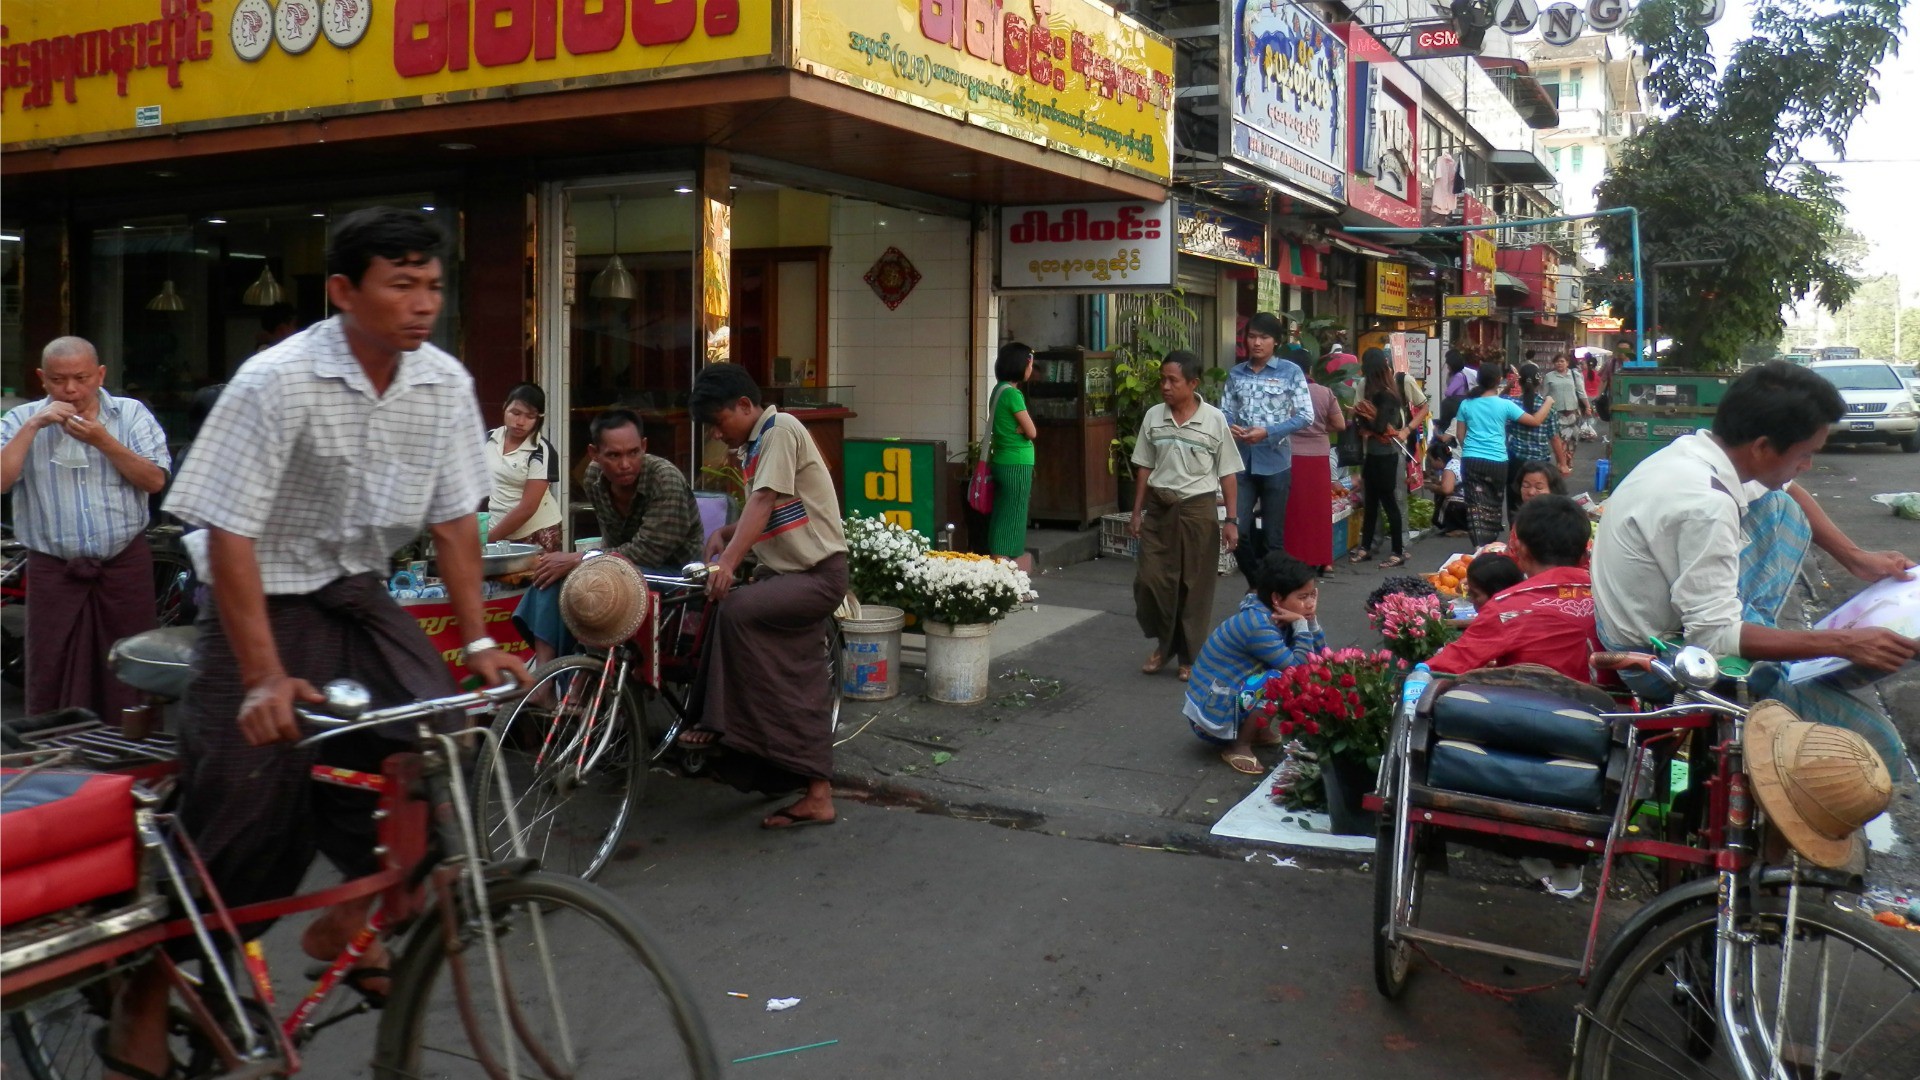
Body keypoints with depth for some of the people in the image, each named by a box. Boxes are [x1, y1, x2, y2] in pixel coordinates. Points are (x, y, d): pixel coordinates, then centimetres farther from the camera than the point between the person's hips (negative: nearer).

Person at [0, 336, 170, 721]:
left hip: (125, 564, 0)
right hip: (53, 570, 0)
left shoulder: (132, 414, 3)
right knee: (51, 680, 4)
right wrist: (34, 426, -14)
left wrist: (103, 440, -15)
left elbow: (155, 480, -6)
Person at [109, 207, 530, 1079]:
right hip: (269, 600, -5)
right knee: (237, 801, -6)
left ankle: (346, 923, 14)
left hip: (360, 596, 5)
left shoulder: (445, 383, -7)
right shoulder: (276, 382, -22)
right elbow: (230, 534, -22)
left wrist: (478, 641, -5)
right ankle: (147, 986, 17)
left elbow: (455, 518, 0)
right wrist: (265, 678, -27)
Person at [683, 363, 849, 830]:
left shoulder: (780, 429, -12)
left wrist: (728, 562, -33)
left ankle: (725, 725, -18)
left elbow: (764, 501, -23)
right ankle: (816, 792, 9)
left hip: (817, 573, -9)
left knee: (736, 610, -30)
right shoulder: (755, 445, 16)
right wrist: (721, 535, 1)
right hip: (783, 572, 10)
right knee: (800, 688, 6)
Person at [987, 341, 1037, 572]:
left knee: (1001, 514, 11)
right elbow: (1032, 432, -13)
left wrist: (1018, 429, -3)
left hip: (1002, 461, 9)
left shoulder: (999, 390, 11)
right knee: (1012, 516, -3)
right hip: (1016, 465, -9)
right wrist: (1022, 427, 4)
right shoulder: (1012, 393, -16)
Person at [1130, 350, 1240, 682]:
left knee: (1195, 585, 4)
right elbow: (1144, 467, 9)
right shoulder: (1153, 416, 2)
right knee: (1149, 579, 0)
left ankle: (1190, 655, 18)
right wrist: (1137, 512, 8)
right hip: (1158, 506, 3)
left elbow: (1227, 473, -1)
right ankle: (1164, 643, 23)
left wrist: (1231, 520, -3)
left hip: (1197, 508, -3)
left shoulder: (1215, 419, -5)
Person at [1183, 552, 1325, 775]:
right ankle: (1238, 746, -11)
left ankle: (1257, 730, 14)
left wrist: (1310, 618, -8)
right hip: (1212, 716, -9)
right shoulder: (1258, 625, -26)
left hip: (1231, 696, 9)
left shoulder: (1272, 616, 0)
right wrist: (1302, 624, -19)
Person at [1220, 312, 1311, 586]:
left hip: (1275, 463, -3)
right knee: (1237, 531, 0)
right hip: (1242, 462, 3)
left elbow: (1306, 416, -7)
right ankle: (1256, 584, 23)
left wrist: (1267, 432, -18)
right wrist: (1229, 427, -16)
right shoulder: (1235, 374, 8)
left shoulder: (1290, 372, -2)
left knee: (1272, 536, 5)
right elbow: (1225, 411, 8)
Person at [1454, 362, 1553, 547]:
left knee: (1477, 505, -3)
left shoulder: (1466, 404, 2)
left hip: (1471, 460, 1)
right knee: (1494, 504, 16)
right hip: (1496, 462, -1)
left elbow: (1459, 435, 8)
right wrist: (1548, 402, 18)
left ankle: (1481, 547, -15)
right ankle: (1490, 544, 27)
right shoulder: (1505, 405, -4)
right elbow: (1535, 421, 2)